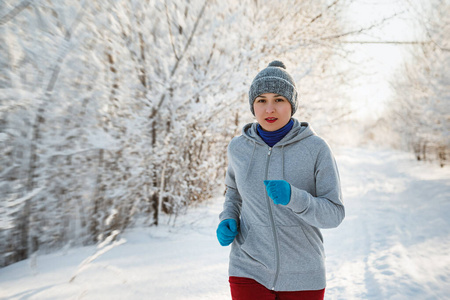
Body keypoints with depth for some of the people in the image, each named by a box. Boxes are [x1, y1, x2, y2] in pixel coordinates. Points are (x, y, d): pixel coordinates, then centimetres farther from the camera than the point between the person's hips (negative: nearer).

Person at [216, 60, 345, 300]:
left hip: (302, 274, 0)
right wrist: (227, 220, -6)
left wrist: (292, 197, -30)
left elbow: (333, 214, -11)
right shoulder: (238, 147, -5)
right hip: (250, 270, 1)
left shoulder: (316, 148, -12)